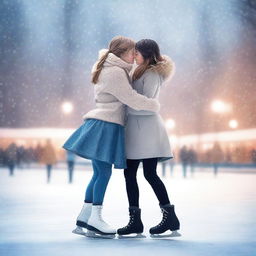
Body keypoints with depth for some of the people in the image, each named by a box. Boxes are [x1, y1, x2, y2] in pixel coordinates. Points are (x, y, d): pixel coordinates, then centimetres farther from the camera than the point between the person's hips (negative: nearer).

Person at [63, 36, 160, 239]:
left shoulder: (110, 68, 20)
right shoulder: (116, 72, -12)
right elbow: (132, 99, -14)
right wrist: (155, 105, -1)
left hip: (103, 126, 10)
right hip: (105, 125, -10)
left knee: (100, 173, 8)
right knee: (104, 172, -8)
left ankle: (84, 218, 10)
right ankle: (95, 218, -3)